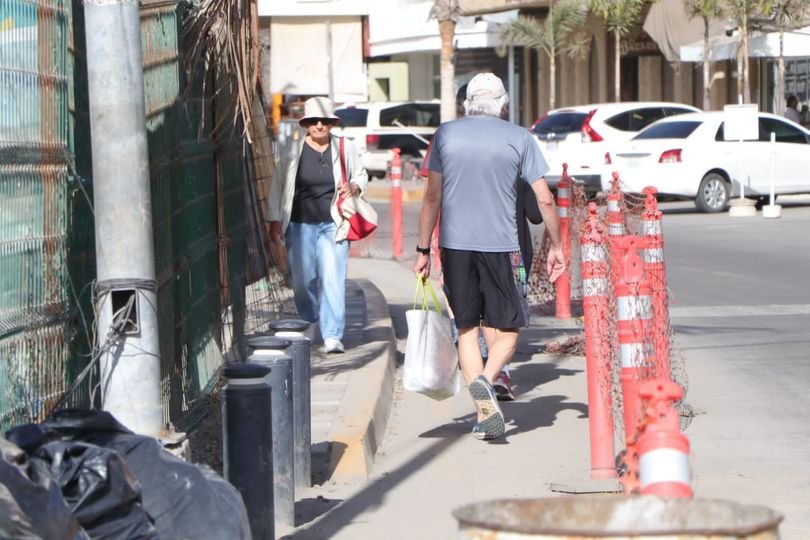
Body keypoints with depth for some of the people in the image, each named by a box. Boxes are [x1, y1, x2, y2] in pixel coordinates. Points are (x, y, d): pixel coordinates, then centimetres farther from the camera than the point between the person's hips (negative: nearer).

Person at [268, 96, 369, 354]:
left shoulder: (345, 148, 5)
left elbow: (362, 175, 19)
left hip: (332, 224, -1)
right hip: (300, 224, 1)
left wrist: (353, 186, -4)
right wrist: (274, 221, 5)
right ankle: (308, 326, 30)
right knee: (303, 279, 6)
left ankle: (332, 335, -13)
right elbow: (277, 187, 8)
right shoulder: (293, 152, 2)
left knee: (332, 279, -12)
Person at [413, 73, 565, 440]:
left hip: (455, 244, 2)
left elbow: (432, 197, 3)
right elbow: (544, 199, 1)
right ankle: (485, 379, -20)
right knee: (508, 327, 8)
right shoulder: (518, 138, 3)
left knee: (466, 328, 10)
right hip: (499, 244, -1)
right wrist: (556, 246, 11)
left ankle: (483, 411, 2)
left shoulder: (445, 134, 6)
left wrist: (423, 249, 8)